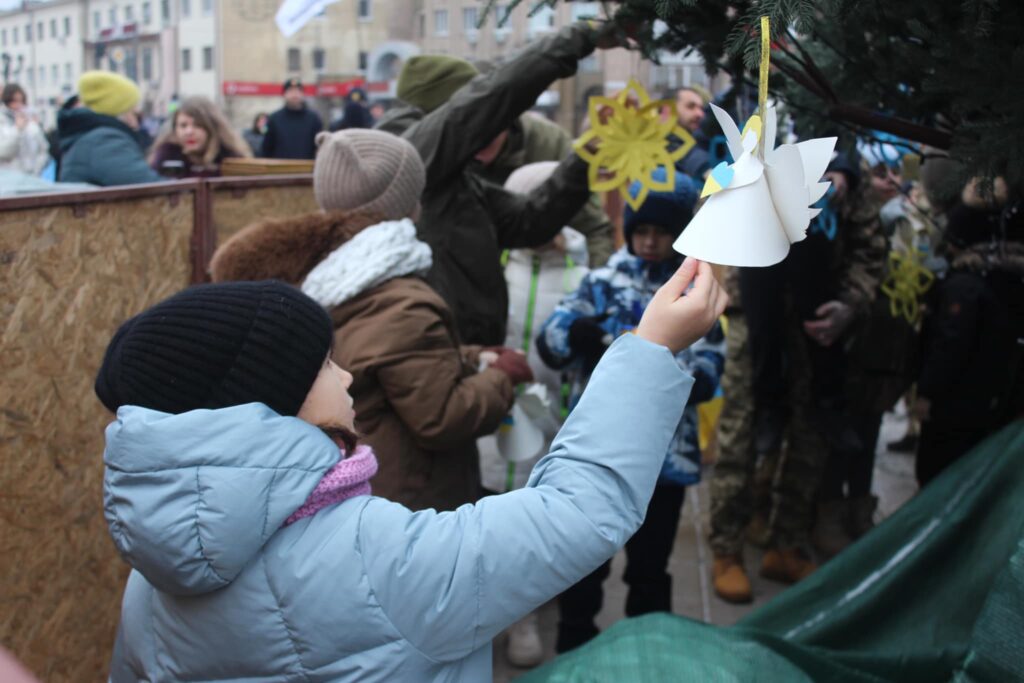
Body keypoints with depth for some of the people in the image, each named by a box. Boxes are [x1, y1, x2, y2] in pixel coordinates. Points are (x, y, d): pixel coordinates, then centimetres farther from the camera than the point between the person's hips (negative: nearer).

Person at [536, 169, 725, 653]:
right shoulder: (602, 282, 1)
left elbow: (705, 376, -11)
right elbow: (549, 343, -7)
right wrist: (580, 333, -30)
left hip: (664, 453, 0)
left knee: (649, 566, 14)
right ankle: (574, 647, 32)